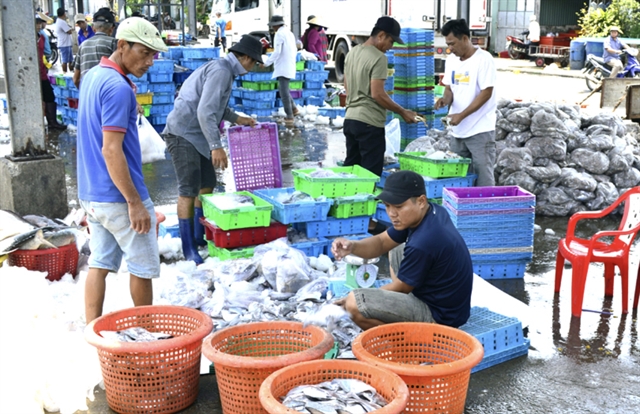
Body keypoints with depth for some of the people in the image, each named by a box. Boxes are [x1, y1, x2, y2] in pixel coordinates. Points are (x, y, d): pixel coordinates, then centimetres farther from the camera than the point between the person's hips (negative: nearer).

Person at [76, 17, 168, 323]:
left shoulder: (92, 77, 11)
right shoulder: (118, 88, -19)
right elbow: (111, 150, -24)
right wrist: (135, 202, -22)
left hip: (90, 194, 9)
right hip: (118, 197, -9)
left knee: (99, 263, 11)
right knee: (144, 266, 7)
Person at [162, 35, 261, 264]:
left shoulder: (224, 69, 13)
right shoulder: (221, 71, -19)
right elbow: (205, 111, -27)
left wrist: (236, 118, 27)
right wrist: (216, 146, -29)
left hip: (195, 134, 11)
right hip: (183, 134, -11)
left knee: (207, 184, 14)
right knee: (188, 190, -7)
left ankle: (200, 235, 26)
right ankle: (188, 248, -1)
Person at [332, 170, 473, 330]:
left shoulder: (422, 243, -30)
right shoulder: (432, 211, -2)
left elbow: (400, 288, -14)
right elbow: (382, 242, 5)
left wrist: (353, 299, -3)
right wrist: (352, 246, -16)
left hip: (439, 315, -10)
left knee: (355, 303, -21)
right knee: (396, 250, 27)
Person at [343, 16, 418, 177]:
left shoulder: (352, 53, 12)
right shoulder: (378, 57, -14)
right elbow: (377, 94, -19)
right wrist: (403, 112, -11)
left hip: (350, 119, 9)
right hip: (370, 122, -9)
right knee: (370, 174, -2)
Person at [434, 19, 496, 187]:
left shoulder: (483, 59, -13)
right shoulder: (451, 60, 9)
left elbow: (486, 93, -16)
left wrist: (461, 115, -20)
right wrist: (446, 99, -9)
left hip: (480, 130, -7)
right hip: (458, 130, 7)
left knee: (483, 178, -3)